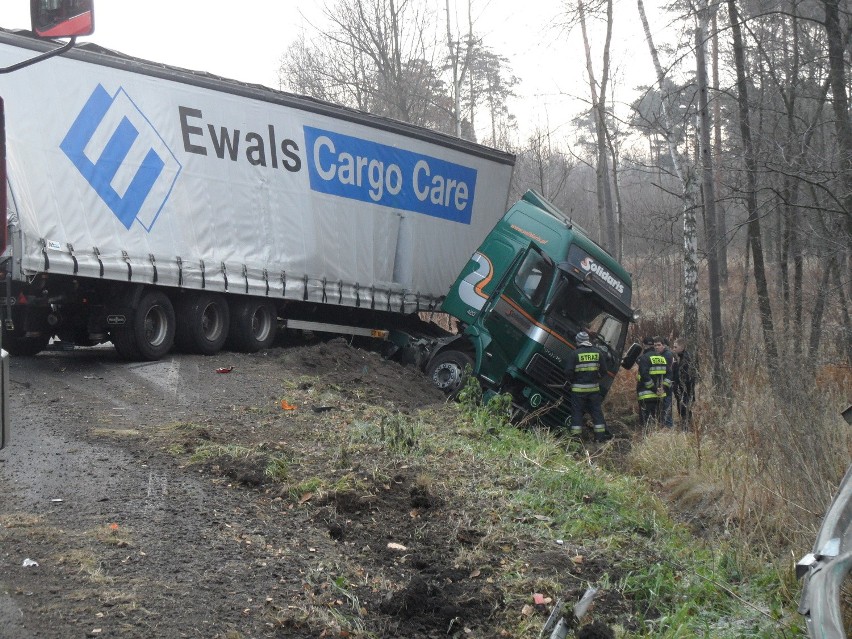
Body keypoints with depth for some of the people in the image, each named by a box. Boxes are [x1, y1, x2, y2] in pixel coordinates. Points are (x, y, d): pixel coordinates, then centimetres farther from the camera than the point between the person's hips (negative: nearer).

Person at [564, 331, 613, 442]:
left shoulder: (575, 354, -9)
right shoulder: (597, 353, 4)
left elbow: (568, 371, -12)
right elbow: (603, 370, 6)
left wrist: (572, 381, 5)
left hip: (578, 388, -3)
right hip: (594, 387, 3)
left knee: (577, 411, 3)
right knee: (596, 410, 11)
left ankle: (576, 436, 2)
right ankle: (600, 435, 12)